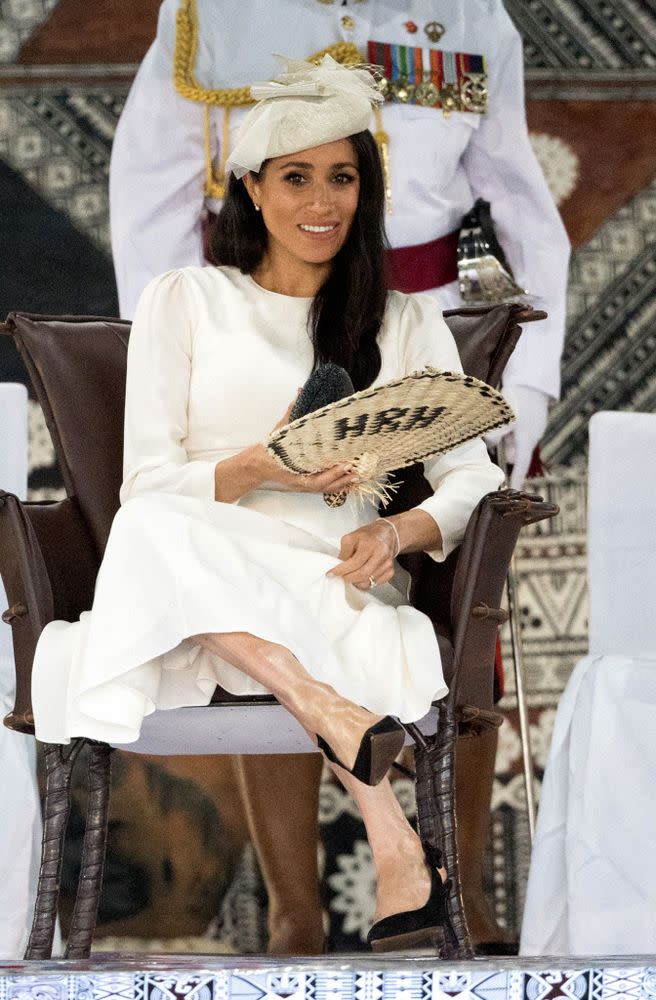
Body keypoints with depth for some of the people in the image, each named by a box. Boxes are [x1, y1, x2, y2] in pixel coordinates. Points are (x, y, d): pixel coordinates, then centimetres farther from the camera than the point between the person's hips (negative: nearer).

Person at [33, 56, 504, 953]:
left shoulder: (407, 323, 21)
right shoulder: (183, 301, 16)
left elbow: (475, 478, 10)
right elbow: (147, 489, 6)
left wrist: (402, 531, -12)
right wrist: (252, 471, -14)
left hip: (337, 578, 1)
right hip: (190, 577, -1)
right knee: (156, 534, -38)